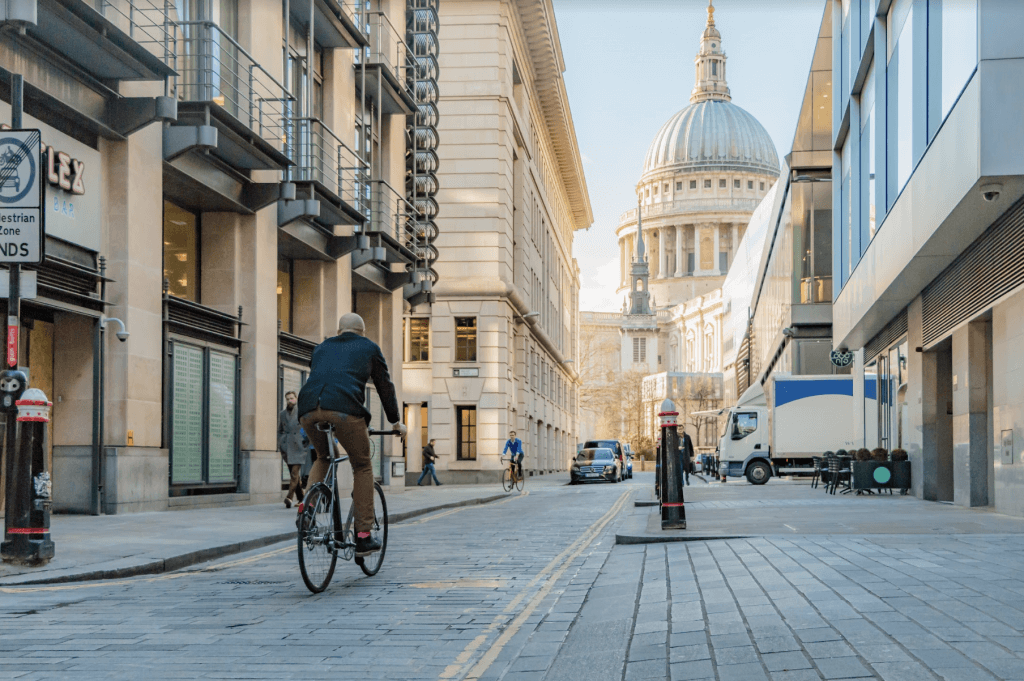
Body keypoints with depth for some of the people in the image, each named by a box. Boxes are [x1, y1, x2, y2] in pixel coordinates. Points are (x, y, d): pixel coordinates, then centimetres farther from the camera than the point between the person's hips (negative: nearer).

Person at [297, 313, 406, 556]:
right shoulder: (369, 348, 24)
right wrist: (396, 422, 38)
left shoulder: (321, 348, 34)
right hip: (344, 409, -4)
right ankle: (363, 537, 8)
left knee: (322, 458, 31)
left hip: (309, 408, 4)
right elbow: (385, 387, 27)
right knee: (362, 468, 12)